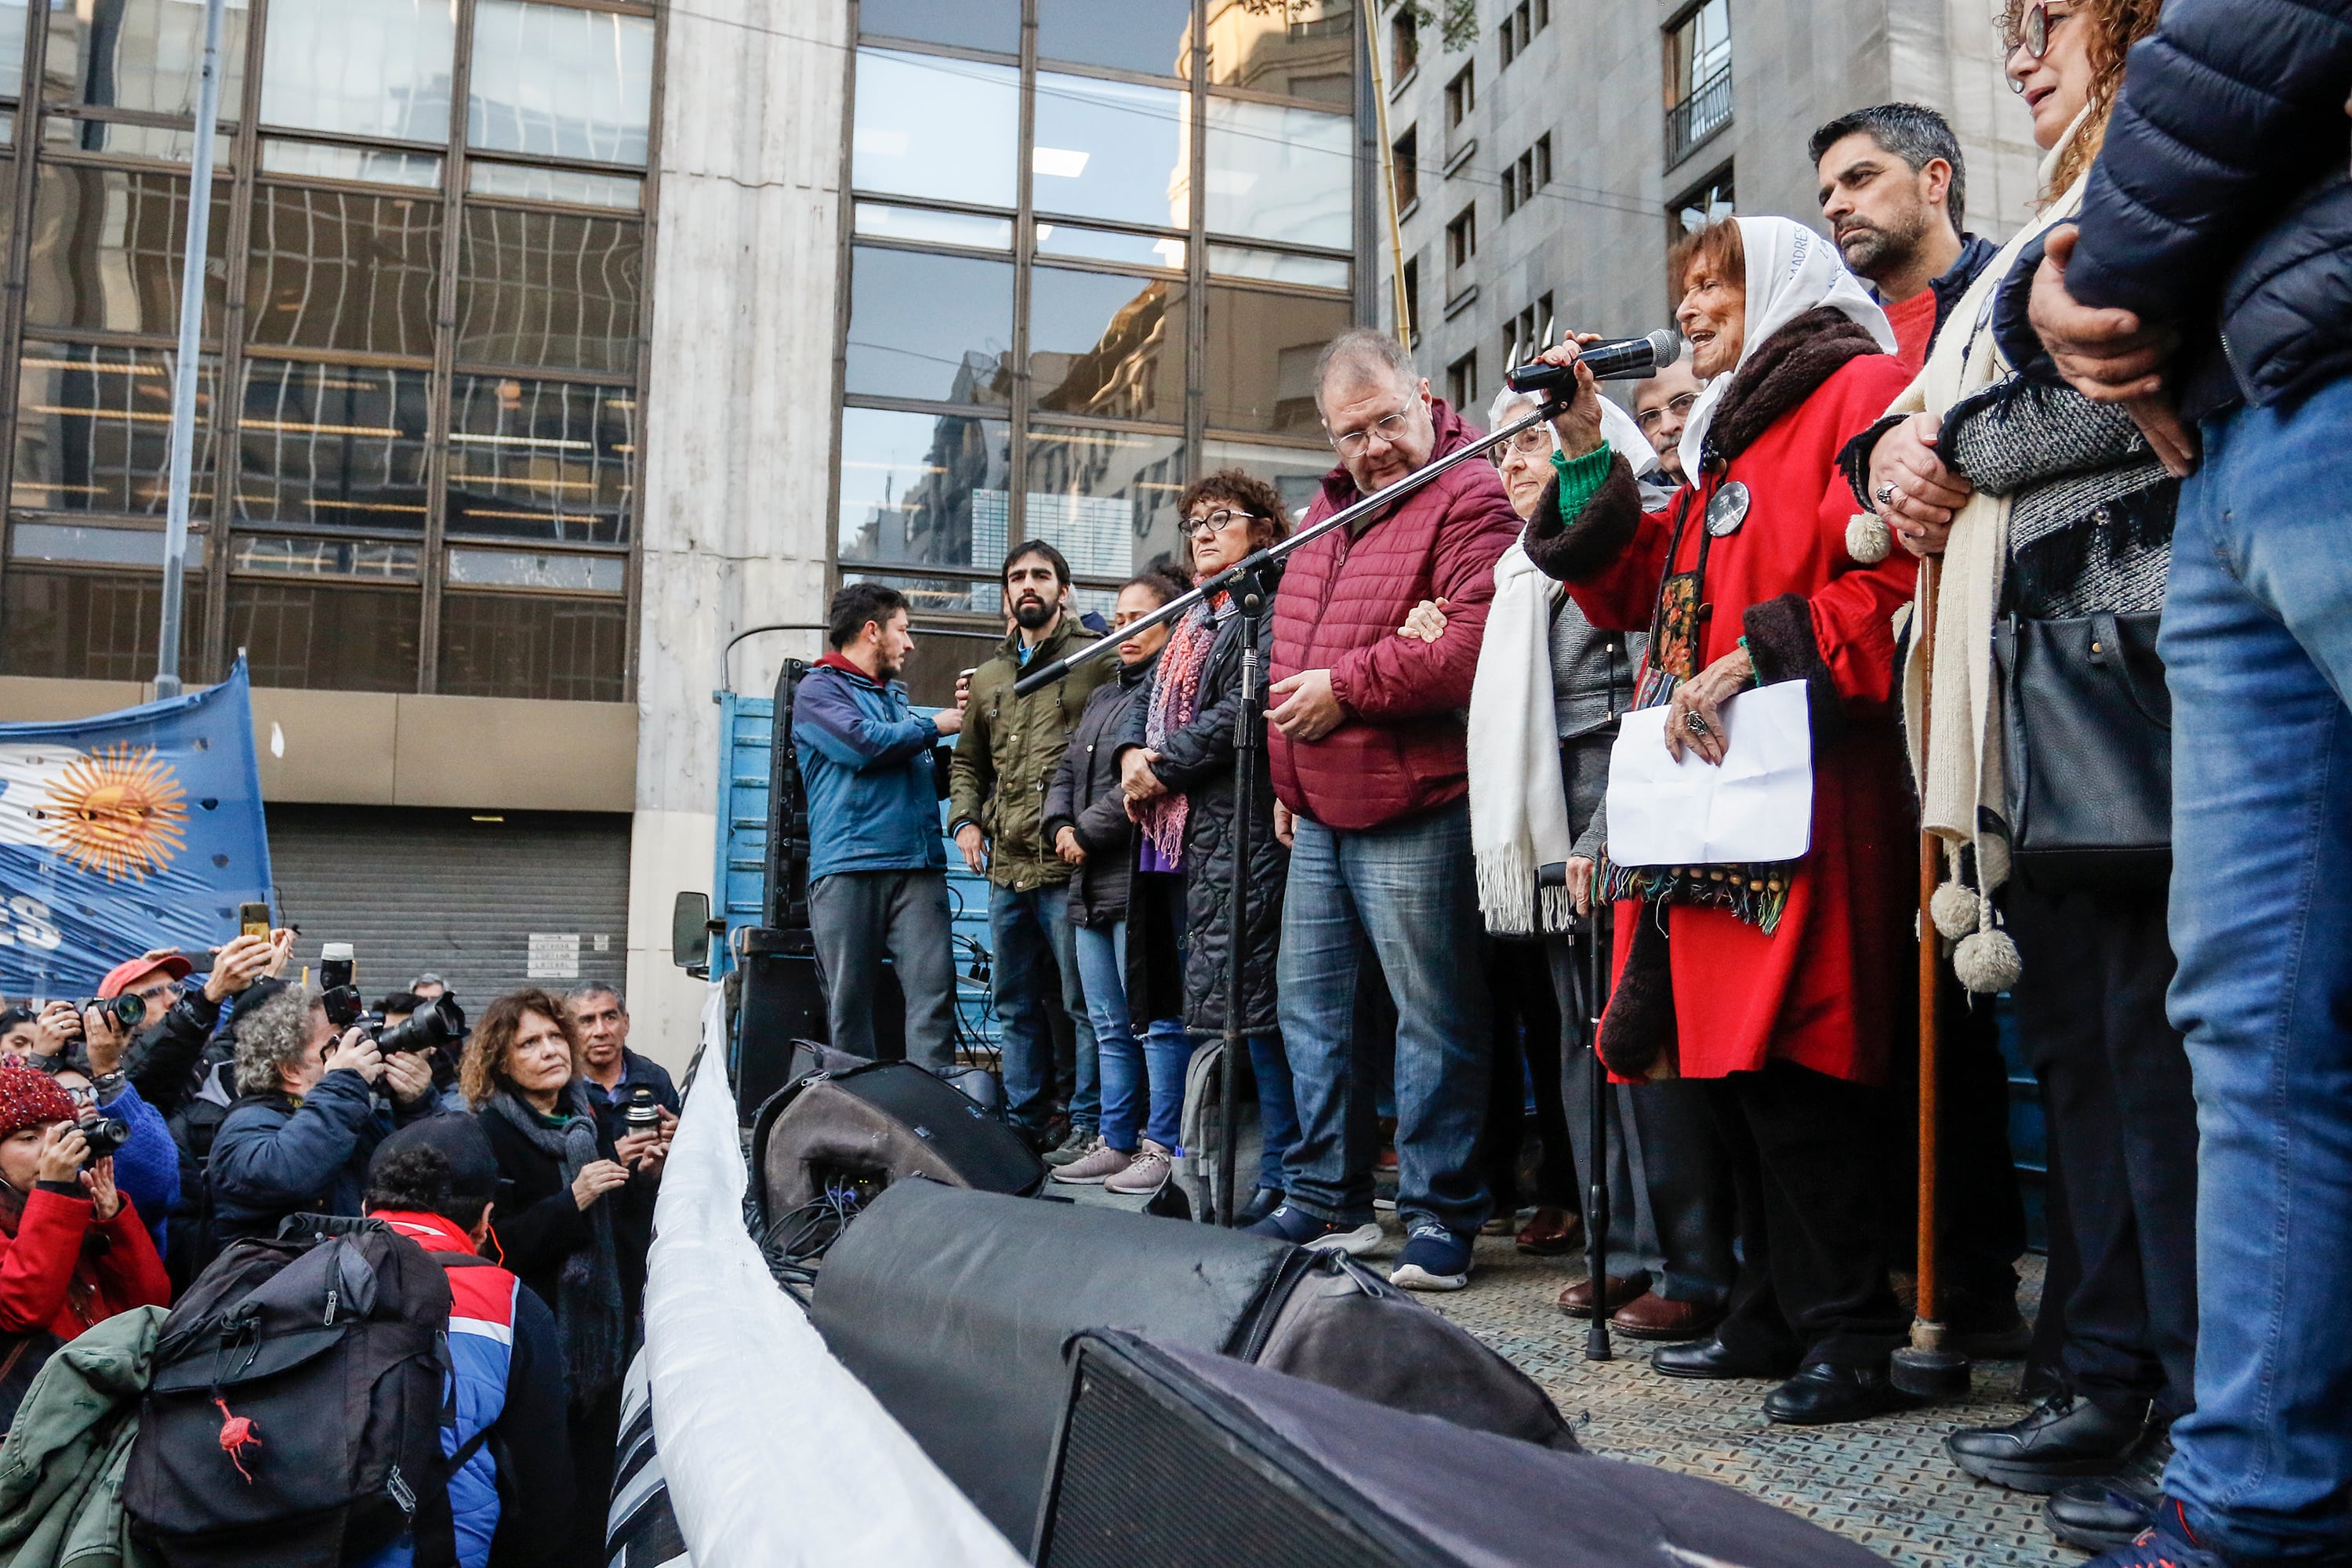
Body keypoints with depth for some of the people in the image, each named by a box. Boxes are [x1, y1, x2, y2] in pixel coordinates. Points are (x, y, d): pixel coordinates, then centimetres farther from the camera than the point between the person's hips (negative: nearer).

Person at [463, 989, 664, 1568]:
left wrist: (644, 1176, 0)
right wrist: (573, 1201, -24)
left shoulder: (591, 1124, 10)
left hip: (603, 1341, 6)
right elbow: (493, 1248, -17)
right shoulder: (491, 1135, -9)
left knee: (593, 1495, 11)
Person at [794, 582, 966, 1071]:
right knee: (850, 1002, -3)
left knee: (934, 989, -9)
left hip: (918, 865, 6)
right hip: (848, 865, -5)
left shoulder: (895, 696, 27)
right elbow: (864, 744, -12)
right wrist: (933, 726, 1)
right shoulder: (819, 689, 6)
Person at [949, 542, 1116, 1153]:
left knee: (1085, 1001, -3)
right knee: (1016, 1004, 13)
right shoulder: (988, 678, 20)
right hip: (1007, 869, 7)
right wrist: (965, 820, 10)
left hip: (1070, 865, -7)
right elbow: (967, 762, 28)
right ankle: (1028, 1120, 23)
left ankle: (1087, 1122, 5)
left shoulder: (1097, 660, 1)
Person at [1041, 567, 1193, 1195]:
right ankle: (1117, 1142, 20)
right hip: (1091, 885, 9)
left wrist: (1088, 833, -11)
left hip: (1143, 879, -9)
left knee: (1156, 1022, -4)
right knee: (1109, 1026, 13)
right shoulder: (1103, 696, 23)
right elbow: (1067, 771, 22)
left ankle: (1165, 1148, 2)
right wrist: (1061, 826, 2)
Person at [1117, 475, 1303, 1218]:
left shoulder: (1273, 607, -5)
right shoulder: (1195, 618, 25)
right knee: (1207, 997, 11)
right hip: (1188, 829, 9)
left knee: (1246, 996, -11)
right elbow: (1151, 696, 24)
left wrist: (1164, 769, -11)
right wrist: (1133, 755, 3)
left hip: (1243, 823, -9)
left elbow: (1243, 710, -16)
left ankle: (1282, 1175, -4)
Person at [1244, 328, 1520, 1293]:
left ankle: (1439, 1216, 10)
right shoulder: (1329, 507, 18)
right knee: (1309, 1001, 13)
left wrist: (1347, 687, -17)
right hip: (1320, 813, 9)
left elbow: (1476, 642, -24)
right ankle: (1327, 1199, 25)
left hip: (1413, 816, -9)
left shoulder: (1467, 498, -9)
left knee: (1433, 1014, -1)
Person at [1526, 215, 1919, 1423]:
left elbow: (1895, 578, -16)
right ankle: (1774, 1314, 20)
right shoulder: (1728, 438, 27)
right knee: (1728, 1060, 10)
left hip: (1802, 799, -9)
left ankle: (1853, 1334, 1)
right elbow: (1633, 590, 23)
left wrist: (1756, 654, -18)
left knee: (1785, 1068, -10)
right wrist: (1588, 456, 15)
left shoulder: (1861, 393, -1)